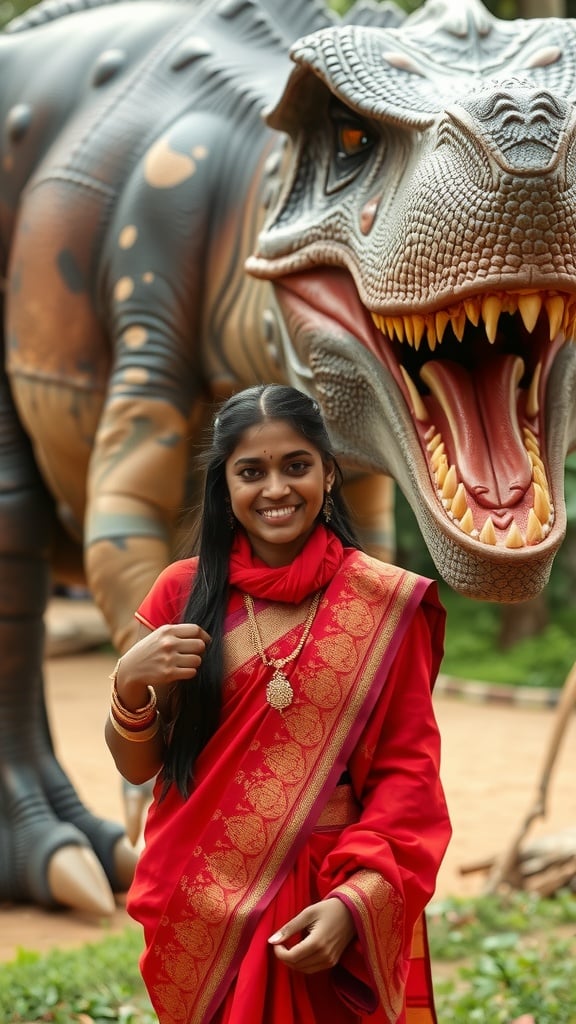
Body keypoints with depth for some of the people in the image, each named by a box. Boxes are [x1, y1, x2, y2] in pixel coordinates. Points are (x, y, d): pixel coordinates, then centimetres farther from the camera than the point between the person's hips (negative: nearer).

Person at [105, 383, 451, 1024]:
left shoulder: (388, 603, -6)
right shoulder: (185, 591, -1)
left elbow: (407, 770, -6)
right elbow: (136, 768, 4)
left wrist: (355, 900, -19)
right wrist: (129, 685, -16)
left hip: (330, 901, -2)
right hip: (202, 909, 2)